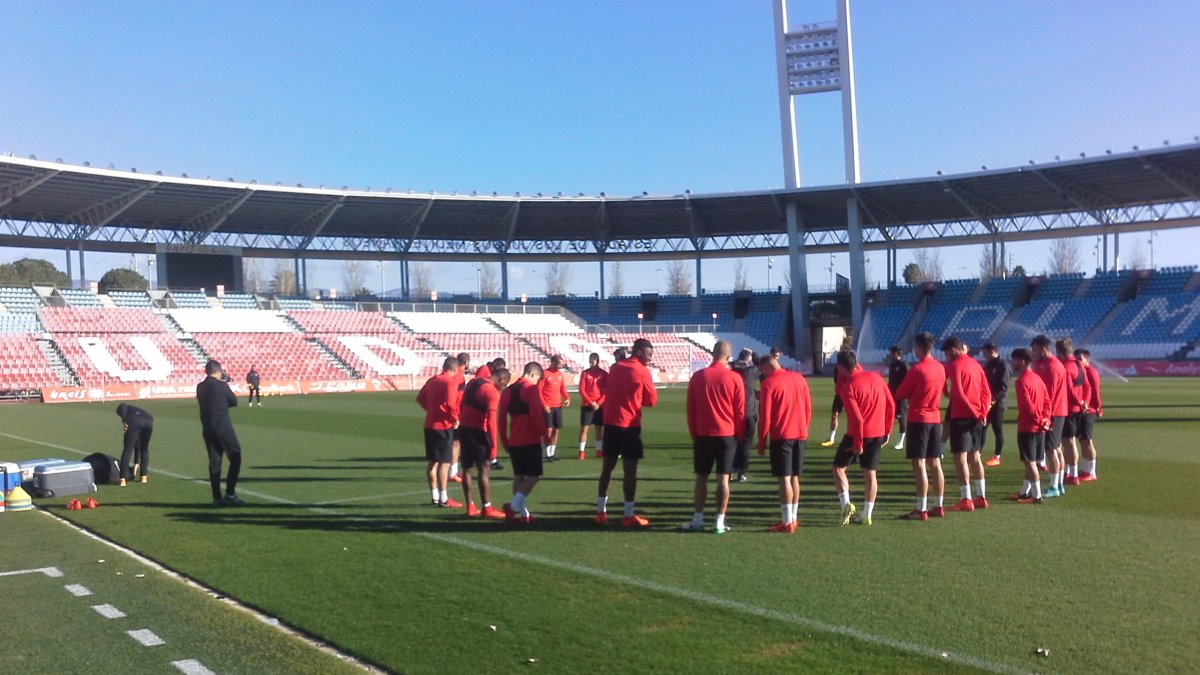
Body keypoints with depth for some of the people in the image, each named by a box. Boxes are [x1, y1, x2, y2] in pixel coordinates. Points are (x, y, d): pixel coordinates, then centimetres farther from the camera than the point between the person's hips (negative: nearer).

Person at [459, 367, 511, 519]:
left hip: (464, 428, 8)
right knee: (484, 469, -4)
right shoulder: (492, 393, -14)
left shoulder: (473, 382, 12)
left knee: (467, 468, 12)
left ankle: (470, 506, 18)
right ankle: (487, 508, -4)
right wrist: (493, 444, -18)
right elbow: (492, 421, -20)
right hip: (477, 432, -8)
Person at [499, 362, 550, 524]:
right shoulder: (532, 389, -8)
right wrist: (545, 435, -8)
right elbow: (537, 415, -17)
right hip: (530, 441, -7)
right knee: (534, 475, -1)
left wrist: (504, 440, 20)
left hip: (513, 442, 7)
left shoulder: (508, 391, 13)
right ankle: (514, 505, -17)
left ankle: (523, 513, 13)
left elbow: (502, 418, 13)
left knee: (518, 476, 13)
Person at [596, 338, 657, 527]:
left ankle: (601, 512, 12)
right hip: (630, 425, -6)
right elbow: (652, 400, -1)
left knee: (607, 467, 11)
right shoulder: (642, 372, -8)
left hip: (610, 422, 6)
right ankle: (629, 515, -1)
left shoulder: (614, 368, 12)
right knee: (630, 470, -2)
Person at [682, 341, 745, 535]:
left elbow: (690, 409, 4)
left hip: (703, 435, 1)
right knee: (723, 479, 2)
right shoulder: (735, 378, -5)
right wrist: (739, 436, 9)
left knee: (701, 478, 9)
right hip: (727, 435, -1)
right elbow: (740, 411, -2)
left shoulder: (697, 377, -1)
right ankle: (720, 522, 3)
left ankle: (697, 520, 12)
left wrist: (694, 433, 13)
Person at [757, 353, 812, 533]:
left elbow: (765, 416, -9)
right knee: (794, 477, 14)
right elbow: (808, 408, 11)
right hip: (800, 435, 6)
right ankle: (792, 518, 20)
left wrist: (761, 441, -1)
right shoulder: (799, 378, 9)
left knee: (784, 479, -4)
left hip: (781, 436, -6)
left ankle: (787, 523, -5)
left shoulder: (768, 383, -7)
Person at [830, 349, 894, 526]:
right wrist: (887, 431, 13)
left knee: (838, 468, 11)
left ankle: (846, 503, -5)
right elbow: (891, 405, 5)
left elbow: (857, 418, -20)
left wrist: (857, 443, -12)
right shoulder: (876, 377, 2)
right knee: (870, 473, 13)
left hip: (858, 434, -5)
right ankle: (867, 515, 14)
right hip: (878, 433, 5)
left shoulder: (848, 387, -16)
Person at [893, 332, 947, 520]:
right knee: (935, 464, 12)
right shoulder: (940, 368, 7)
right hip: (935, 418, 7)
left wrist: (909, 396, 13)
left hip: (918, 419, -7)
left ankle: (921, 510, -6)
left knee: (919, 464, -6)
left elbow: (900, 394, -8)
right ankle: (938, 507, 17)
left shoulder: (916, 369, -15)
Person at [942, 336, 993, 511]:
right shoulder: (975, 364, 14)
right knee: (975, 456, 16)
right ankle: (981, 497, 19)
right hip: (977, 417, 8)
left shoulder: (954, 365, -9)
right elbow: (987, 392, 10)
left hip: (961, 416, -8)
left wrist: (974, 412, -9)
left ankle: (966, 499, -6)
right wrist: (982, 412, 0)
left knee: (960, 457, -5)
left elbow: (957, 393, -18)